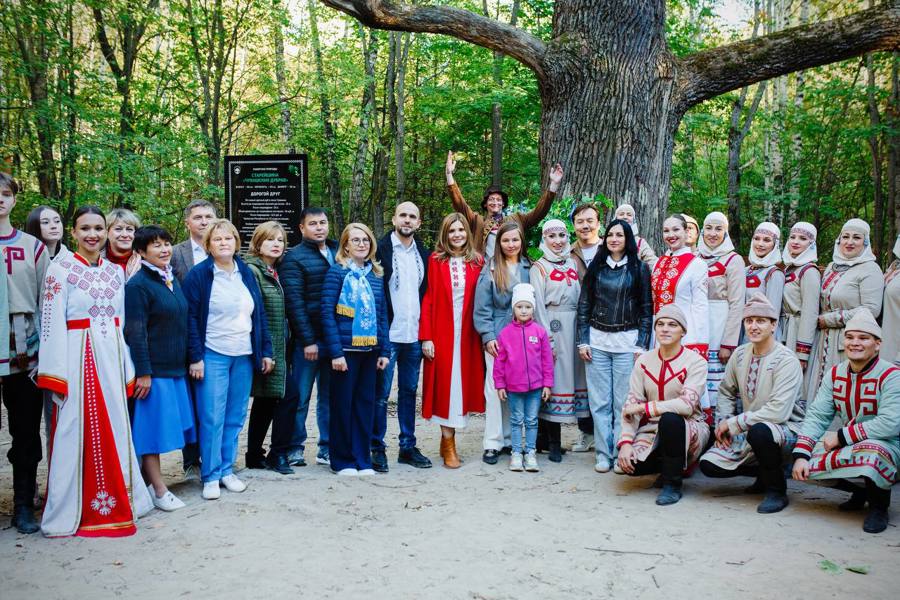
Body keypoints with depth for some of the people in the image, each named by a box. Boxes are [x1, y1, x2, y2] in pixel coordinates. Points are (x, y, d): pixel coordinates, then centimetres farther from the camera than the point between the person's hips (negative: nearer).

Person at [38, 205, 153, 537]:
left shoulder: (116, 271, 11)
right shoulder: (60, 269, -4)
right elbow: (52, 324, -8)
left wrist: (127, 370, 10)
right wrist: (57, 375, -14)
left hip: (111, 360, 5)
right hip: (78, 359, -5)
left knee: (114, 432, 9)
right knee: (77, 434, 0)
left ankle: (114, 504, 20)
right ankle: (73, 512, 10)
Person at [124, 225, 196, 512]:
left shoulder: (172, 280, 13)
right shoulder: (137, 285, -11)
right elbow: (135, 331, -15)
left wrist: (189, 360, 16)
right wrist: (143, 372, -17)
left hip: (175, 367, 8)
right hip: (152, 369, -8)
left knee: (164, 426, 11)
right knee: (152, 426, 0)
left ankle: (148, 483, 21)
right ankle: (159, 490, 8)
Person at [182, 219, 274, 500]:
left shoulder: (246, 273, 11)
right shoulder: (199, 274, -4)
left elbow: (259, 314, 14)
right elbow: (190, 317, -6)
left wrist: (265, 351, 10)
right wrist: (195, 357, -11)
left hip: (244, 356, 5)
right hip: (212, 357, -4)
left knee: (235, 417, 8)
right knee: (212, 418, -4)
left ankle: (227, 469, 20)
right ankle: (210, 476, 6)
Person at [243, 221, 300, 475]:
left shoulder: (273, 272, 15)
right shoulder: (252, 270, -11)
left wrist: (284, 346, 14)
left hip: (277, 347, 9)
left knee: (265, 401, 12)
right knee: (290, 394, -9)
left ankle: (254, 456, 21)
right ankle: (278, 454, 1)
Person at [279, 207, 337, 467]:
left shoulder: (338, 253, 13)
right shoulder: (293, 258, -4)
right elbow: (294, 302, -10)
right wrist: (308, 340, -14)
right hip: (307, 340, -5)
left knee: (330, 396, 11)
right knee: (300, 397, 3)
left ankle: (327, 448, 19)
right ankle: (295, 448, 14)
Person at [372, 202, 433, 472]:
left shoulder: (424, 254, 12)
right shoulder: (380, 250, -4)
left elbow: (427, 294, 14)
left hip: (414, 336, 5)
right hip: (387, 335, -5)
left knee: (409, 392, 12)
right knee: (381, 394, 1)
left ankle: (408, 446, 20)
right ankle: (377, 448, 11)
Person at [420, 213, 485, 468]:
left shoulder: (477, 262, 6)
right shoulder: (436, 260, 0)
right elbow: (427, 300, -4)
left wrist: (483, 333, -2)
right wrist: (426, 337, -9)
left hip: (467, 334, 2)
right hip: (441, 333, -2)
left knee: (462, 384, 6)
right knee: (444, 384, -1)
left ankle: (448, 439, 18)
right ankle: (448, 444, 6)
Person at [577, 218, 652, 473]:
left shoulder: (639, 268, 4)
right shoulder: (595, 267, 9)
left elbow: (646, 308, 3)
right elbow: (583, 306, 10)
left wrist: (642, 344, -4)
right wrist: (583, 341, 3)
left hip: (627, 341, -2)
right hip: (597, 340, 2)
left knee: (624, 401, -2)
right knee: (599, 401, 3)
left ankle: (621, 454, 7)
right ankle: (603, 454, 10)